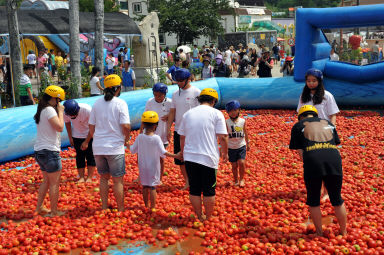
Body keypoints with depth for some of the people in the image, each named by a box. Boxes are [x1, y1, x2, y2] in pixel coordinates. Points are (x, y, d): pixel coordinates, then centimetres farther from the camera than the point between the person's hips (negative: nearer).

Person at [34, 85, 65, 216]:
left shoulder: (41, 110, 13)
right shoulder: (49, 110, -16)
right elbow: (60, 127, -23)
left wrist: (59, 111, 9)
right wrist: (60, 112, -11)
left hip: (39, 150, 9)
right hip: (49, 151, -9)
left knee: (46, 181, 21)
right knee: (54, 183, 1)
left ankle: (39, 207, 26)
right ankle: (54, 212, 9)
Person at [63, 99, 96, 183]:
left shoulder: (87, 110, -33)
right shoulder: (65, 113, -24)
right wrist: (70, 138, 3)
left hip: (90, 135, -3)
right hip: (77, 136, 3)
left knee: (90, 155, -1)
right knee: (79, 156, 3)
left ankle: (89, 177, 6)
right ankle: (81, 177, 10)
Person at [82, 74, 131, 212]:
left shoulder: (97, 103, 5)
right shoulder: (120, 103, -9)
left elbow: (91, 127, 9)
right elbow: (125, 126, -18)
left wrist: (87, 141, 25)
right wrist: (126, 140, 0)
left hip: (98, 148, 5)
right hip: (115, 148, -4)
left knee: (104, 177, 18)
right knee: (117, 180, 5)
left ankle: (104, 207, 23)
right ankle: (121, 210, 13)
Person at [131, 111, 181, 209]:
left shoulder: (139, 137, -8)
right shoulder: (156, 138, -17)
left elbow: (133, 150, 2)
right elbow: (163, 152, -20)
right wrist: (176, 156, -17)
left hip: (142, 167, 3)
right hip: (153, 167, -3)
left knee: (145, 186, 15)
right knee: (152, 187, 3)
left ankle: (146, 205, 27)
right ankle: (152, 207, 6)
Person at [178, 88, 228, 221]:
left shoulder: (187, 114, 10)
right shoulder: (216, 113, -3)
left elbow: (182, 137, 16)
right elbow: (223, 137, -8)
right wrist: (225, 153, 7)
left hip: (190, 157, 4)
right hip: (208, 158, -3)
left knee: (194, 190, 13)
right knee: (209, 191, 10)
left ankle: (200, 217, 23)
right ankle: (208, 218, 21)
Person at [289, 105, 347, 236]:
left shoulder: (298, 126, 20)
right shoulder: (328, 123, 29)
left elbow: (300, 152, 12)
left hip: (312, 159, -3)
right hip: (334, 158, 3)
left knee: (313, 201, 17)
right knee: (337, 199, 20)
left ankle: (319, 233, 27)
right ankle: (343, 232, 34)